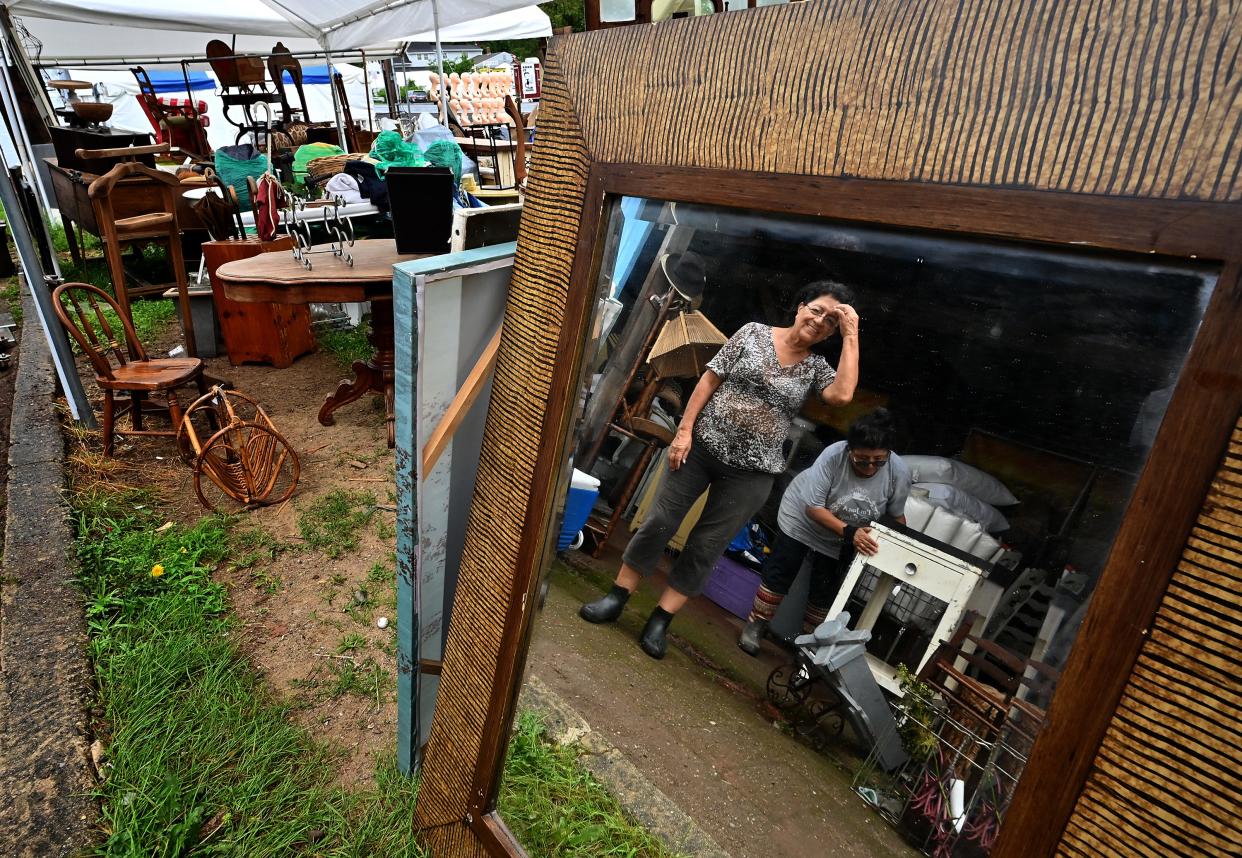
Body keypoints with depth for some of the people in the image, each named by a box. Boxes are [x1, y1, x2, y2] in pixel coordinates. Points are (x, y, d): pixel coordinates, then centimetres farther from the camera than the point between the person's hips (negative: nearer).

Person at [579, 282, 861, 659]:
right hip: (703, 446, -1)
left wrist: (851, 336, -9)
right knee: (659, 523, 1)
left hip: (751, 472, 1)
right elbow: (710, 379, -1)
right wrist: (684, 429, -8)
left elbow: (842, 394, -15)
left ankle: (660, 620, 16)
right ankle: (616, 597, 18)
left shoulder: (816, 367, 6)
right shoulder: (754, 332, 2)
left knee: (706, 547, 4)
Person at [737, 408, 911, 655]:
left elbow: (896, 514, -7)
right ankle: (755, 625, 18)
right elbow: (813, 507, -31)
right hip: (803, 518, -3)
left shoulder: (899, 472, -26)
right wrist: (849, 532, -39)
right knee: (780, 575, 1)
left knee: (825, 592, 8)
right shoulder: (834, 456, -36)